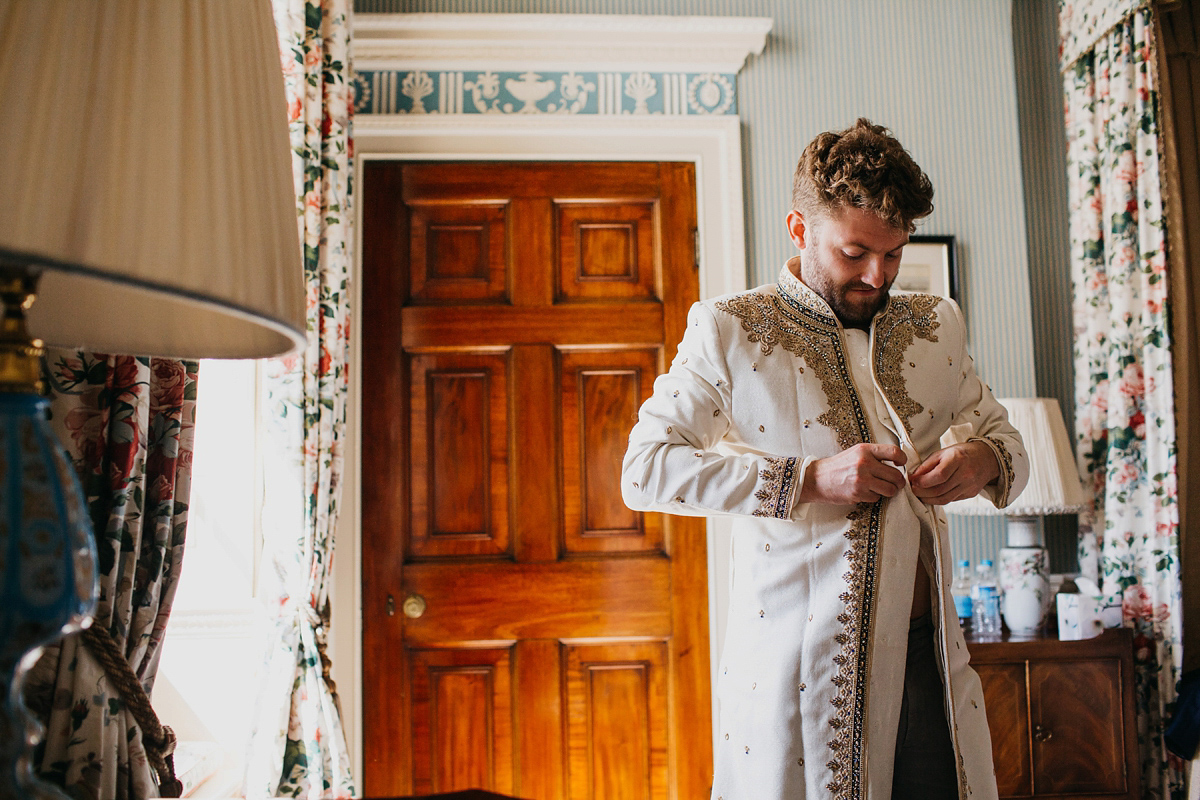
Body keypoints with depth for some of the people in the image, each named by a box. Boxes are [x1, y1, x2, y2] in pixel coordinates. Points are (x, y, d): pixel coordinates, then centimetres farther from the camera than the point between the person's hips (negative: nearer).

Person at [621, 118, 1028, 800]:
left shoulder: (937, 324, 11)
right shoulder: (731, 329, -4)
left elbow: (1003, 435, 22)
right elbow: (645, 470, -11)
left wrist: (985, 460, -4)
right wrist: (810, 479, -19)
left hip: (929, 659, 5)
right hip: (800, 662, -4)